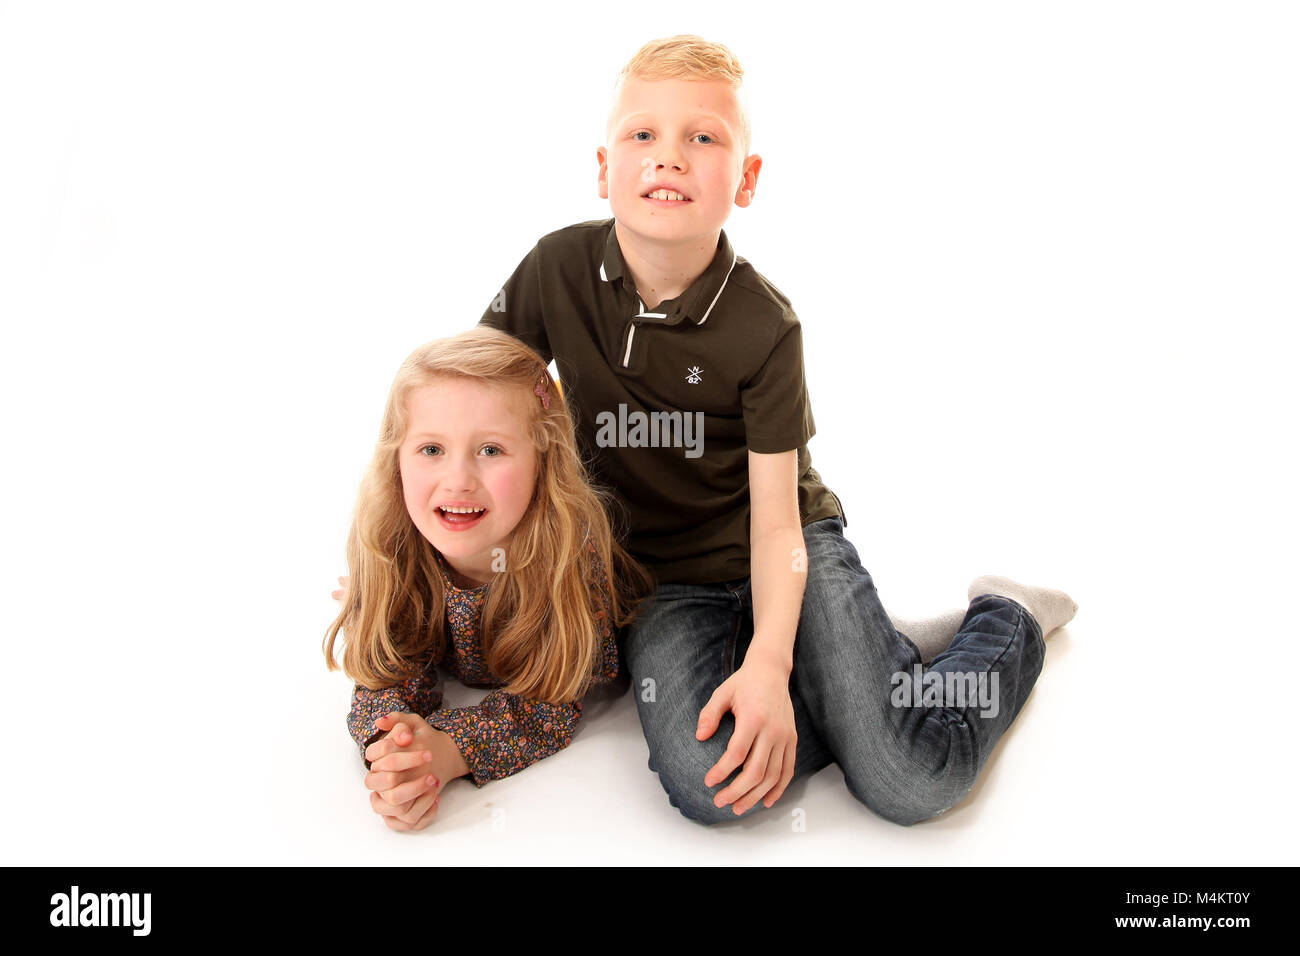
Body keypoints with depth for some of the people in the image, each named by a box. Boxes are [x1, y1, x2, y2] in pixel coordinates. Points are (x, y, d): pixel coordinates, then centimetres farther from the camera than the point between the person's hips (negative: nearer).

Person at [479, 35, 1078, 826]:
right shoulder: (559, 270, -10)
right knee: (705, 785, -28)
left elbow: (776, 521, -13)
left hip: (789, 549, -1)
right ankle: (871, 669, 0)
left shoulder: (764, 326, -16)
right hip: (666, 576, 2)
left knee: (912, 785, -17)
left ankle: (1004, 620, 14)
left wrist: (769, 660, -29)